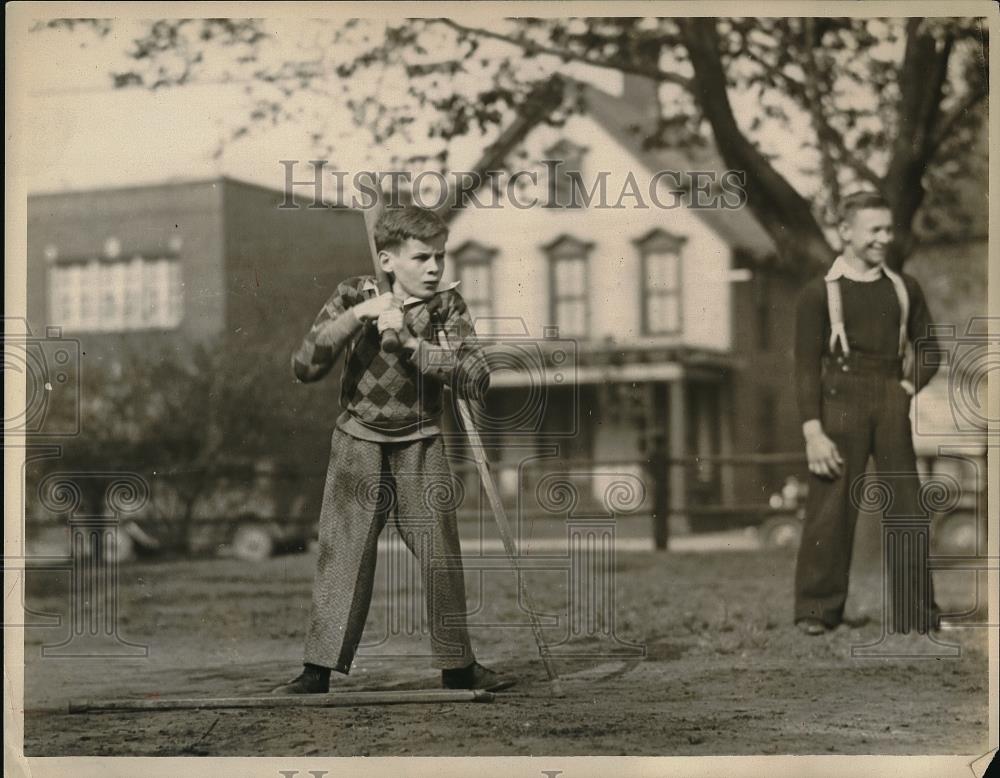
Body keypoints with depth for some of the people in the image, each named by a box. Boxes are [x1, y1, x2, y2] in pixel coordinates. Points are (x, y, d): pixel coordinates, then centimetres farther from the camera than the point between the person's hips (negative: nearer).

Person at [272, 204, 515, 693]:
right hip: (358, 443, -1)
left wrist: (410, 342, -25)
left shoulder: (446, 307, -7)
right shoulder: (354, 296, -6)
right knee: (342, 553, -4)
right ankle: (318, 669, 2)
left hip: (420, 447, 1)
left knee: (441, 556, 0)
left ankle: (456, 666, 12)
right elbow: (304, 367, -12)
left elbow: (476, 380, -18)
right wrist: (355, 316, -22)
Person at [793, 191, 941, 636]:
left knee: (907, 506, 2)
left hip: (892, 404, 3)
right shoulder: (819, 293, 0)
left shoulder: (904, 289, 13)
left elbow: (927, 349, 22)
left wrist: (912, 386, 2)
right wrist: (813, 432, -11)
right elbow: (806, 366, -3)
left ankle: (916, 610, 10)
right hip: (840, 402, -3)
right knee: (831, 507, -4)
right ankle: (817, 609, 3)